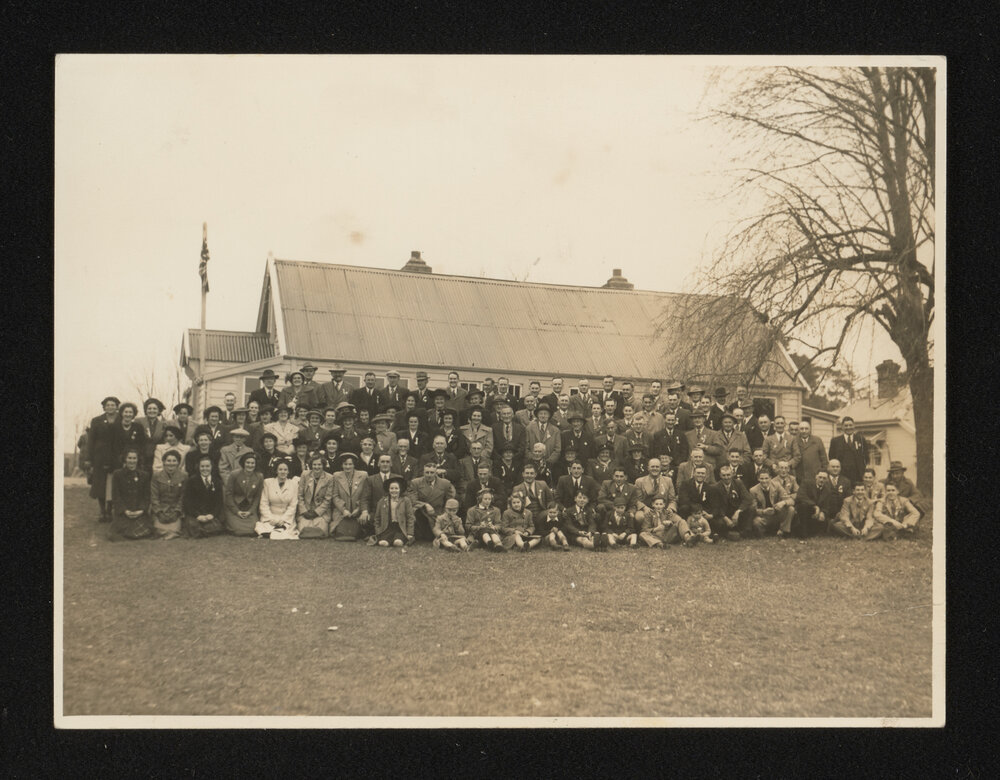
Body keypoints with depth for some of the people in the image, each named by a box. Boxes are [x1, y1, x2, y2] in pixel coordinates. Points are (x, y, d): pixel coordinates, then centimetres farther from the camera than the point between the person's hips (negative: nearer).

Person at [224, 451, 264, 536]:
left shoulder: (259, 477, -1)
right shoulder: (234, 475, -10)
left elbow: (257, 497, 5)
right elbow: (228, 494, -5)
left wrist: (250, 511, -7)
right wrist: (237, 511, -10)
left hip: (250, 509, 2)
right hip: (233, 507, -2)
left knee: (252, 530, -20)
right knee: (239, 531, -21)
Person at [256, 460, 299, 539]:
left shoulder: (293, 484, 8)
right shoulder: (268, 482, 7)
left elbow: (292, 506, 4)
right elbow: (264, 504, 4)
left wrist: (283, 519, -9)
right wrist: (271, 518, -9)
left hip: (286, 518, 1)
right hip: (269, 518, -1)